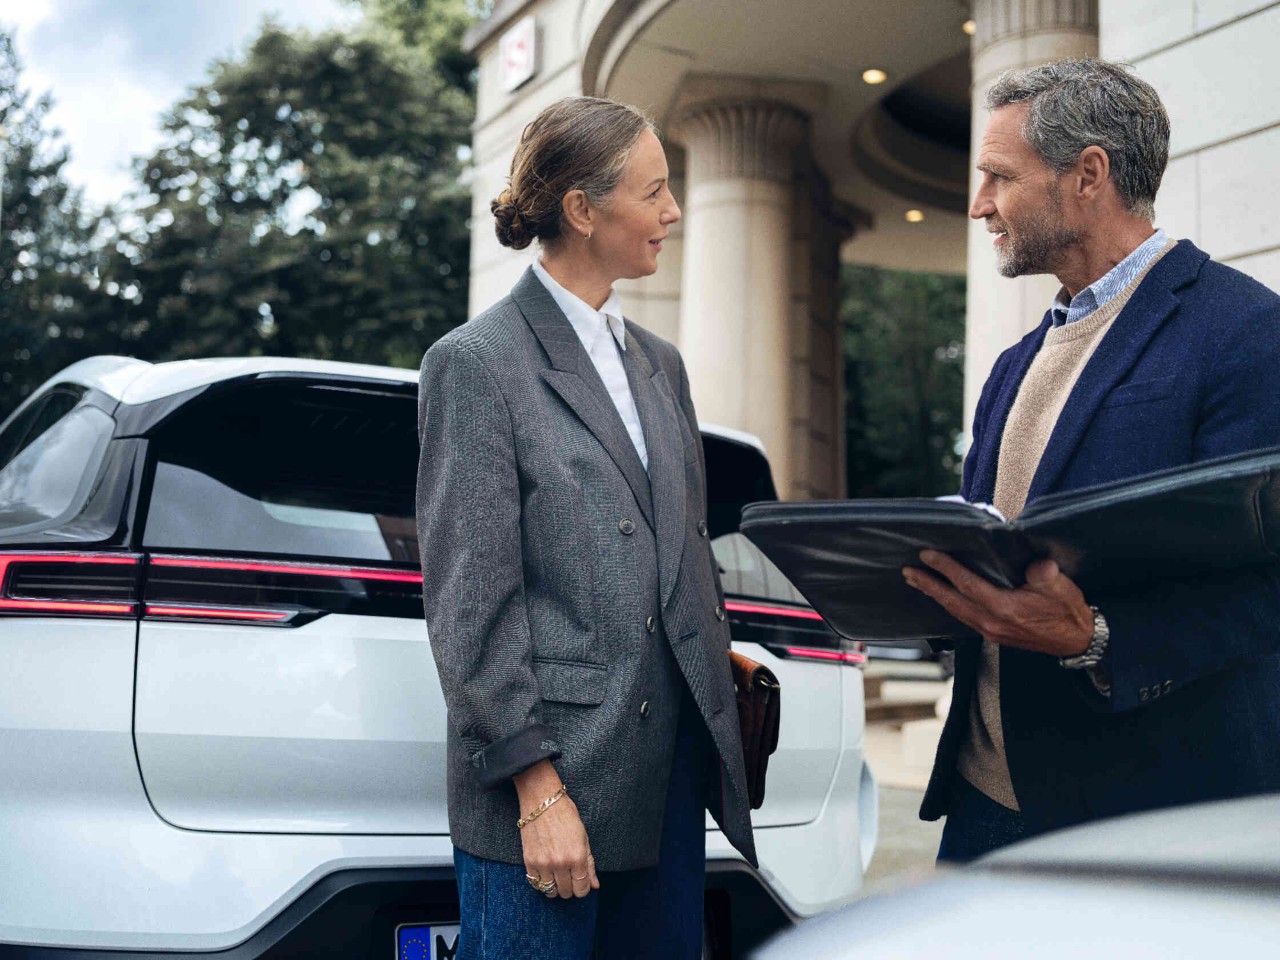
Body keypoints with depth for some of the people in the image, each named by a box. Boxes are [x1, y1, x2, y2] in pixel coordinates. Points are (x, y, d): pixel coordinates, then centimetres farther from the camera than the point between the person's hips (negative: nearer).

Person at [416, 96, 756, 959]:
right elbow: (469, 603, -12)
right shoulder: (477, 364, -7)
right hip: (551, 781, -7)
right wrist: (537, 785, -15)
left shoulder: (658, 362, 15)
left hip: (672, 772, 7)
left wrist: (720, 684, 9)